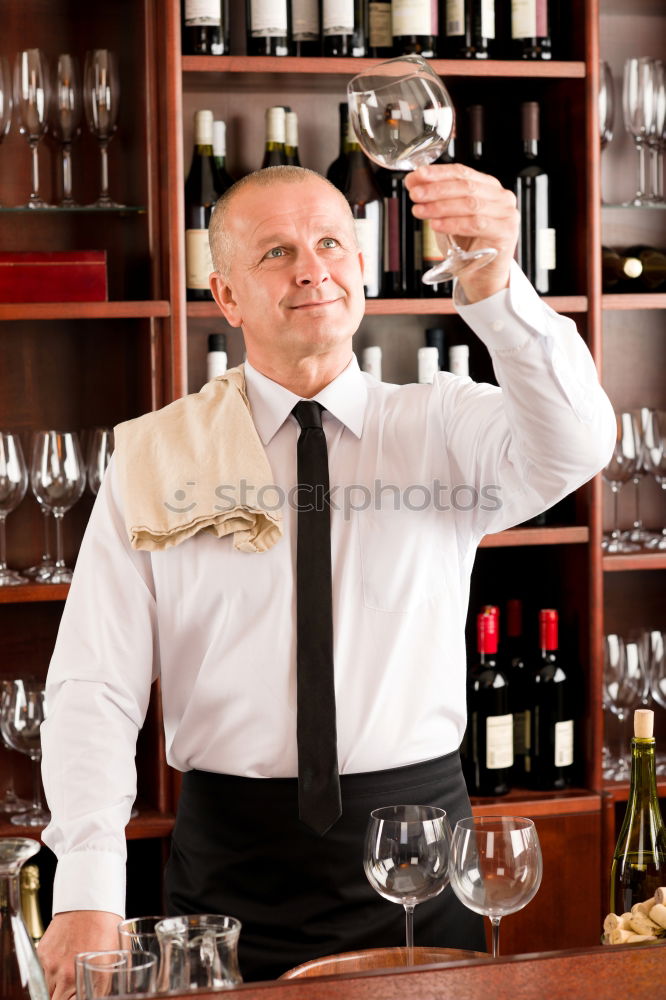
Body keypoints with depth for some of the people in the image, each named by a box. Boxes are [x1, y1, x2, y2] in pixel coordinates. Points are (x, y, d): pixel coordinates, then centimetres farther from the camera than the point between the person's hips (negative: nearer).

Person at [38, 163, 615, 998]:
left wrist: (496, 287, -38)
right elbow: (97, 686, -6)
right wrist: (88, 893, -17)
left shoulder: (441, 424, 1)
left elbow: (573, 447, -21)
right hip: (233, 860, 0)